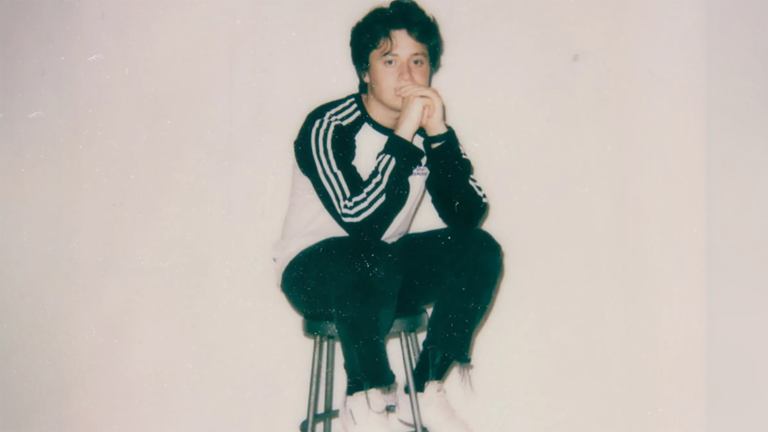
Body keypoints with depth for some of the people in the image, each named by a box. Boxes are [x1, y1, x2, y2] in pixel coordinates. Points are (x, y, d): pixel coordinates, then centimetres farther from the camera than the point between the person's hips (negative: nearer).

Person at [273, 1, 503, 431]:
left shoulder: (431, 128, -4)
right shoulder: (329, 128, -20)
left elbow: (468, 217, -15)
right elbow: (361, 221, -33)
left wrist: (439, 135, -25)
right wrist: (403, 136, -34)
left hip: (387, 268, 6)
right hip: (314, 270, -5)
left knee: (480, 250, -17)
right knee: (369, 259, -38)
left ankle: (426, 390, -7)